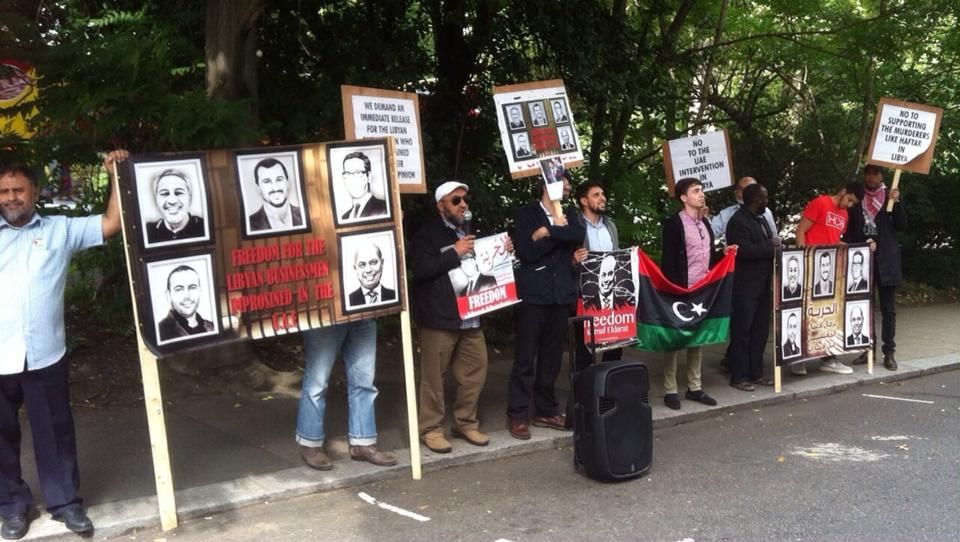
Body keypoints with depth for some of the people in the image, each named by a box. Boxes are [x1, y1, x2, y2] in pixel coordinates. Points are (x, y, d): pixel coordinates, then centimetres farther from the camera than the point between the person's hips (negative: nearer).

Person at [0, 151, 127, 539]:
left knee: (55, 431, 9)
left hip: (45, 355, -1)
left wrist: (115, 174, -4)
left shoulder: (61, 229, 6)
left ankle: (65, 502, 22)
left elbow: (111, 224, 2)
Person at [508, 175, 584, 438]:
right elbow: (525, 252, -13)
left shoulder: (569, 216, 16)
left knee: (552, 357, 11)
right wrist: (559, 233, -8)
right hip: (533, 294, -5)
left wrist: (547, 232, -13)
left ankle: (546, 410, 21)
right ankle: (517, 414, 3)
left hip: (561, 294, 5)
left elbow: (579, 235, -7)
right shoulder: (526, 214, 0)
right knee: (525, 357, -3)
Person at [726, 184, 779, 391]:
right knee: (742, 333, -2)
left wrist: (774, 246, 3)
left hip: (762, 286, 9)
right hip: (744, 288, -9)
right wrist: (771, 247, -18)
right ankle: (738, 377, 4)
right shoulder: (738, 222, -15)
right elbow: (744, 250, -26)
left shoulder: (761, 219, 17)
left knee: (760, 332, 12)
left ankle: (755, 373, 21)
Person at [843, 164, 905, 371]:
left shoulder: (891, 196, 5)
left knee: (888, 308, 1)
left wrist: (896, 202, -15)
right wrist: (859, 245, -7)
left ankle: (889, 352, 4)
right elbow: (848, 230, 9)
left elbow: (902, 226, -3)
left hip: (885, 260, -2)